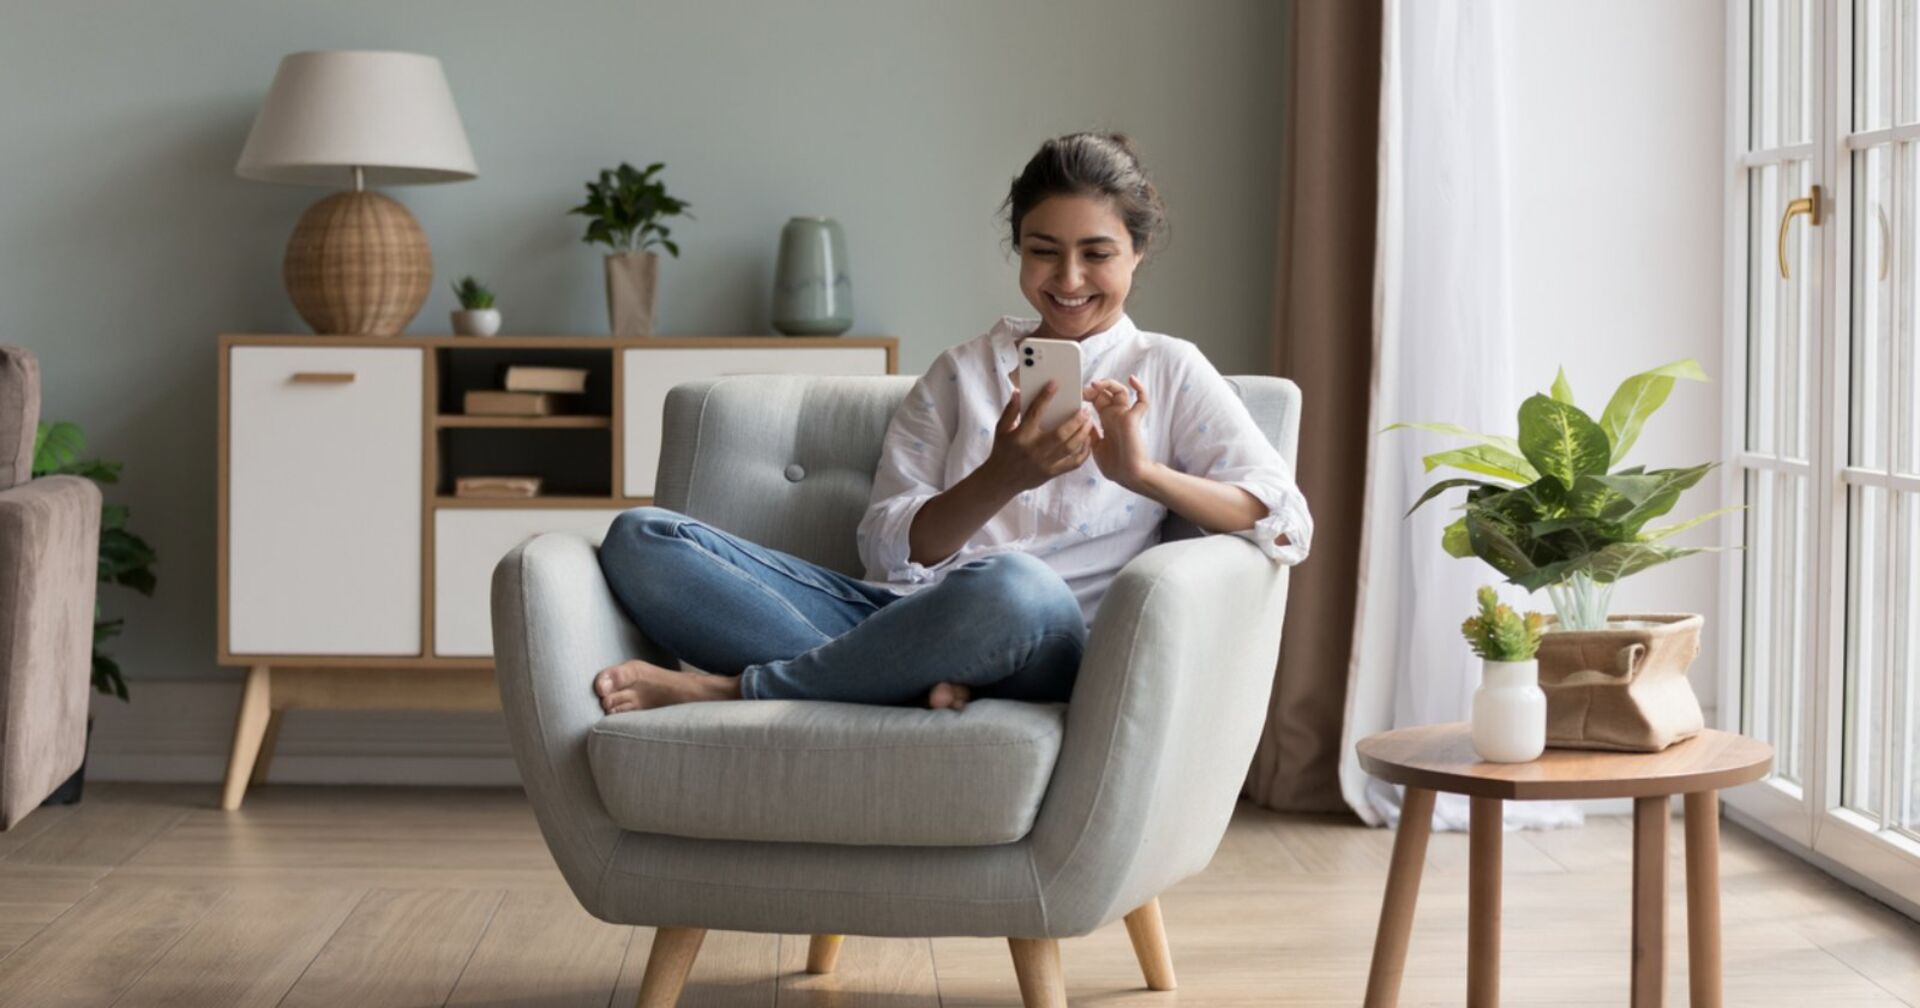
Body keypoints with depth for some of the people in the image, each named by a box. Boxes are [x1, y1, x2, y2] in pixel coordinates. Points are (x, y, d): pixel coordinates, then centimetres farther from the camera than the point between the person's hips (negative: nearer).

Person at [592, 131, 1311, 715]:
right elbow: (889, 548, 7)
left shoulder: (1168, 371, 15)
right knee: (640, 540, -14)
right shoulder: (962, 372, 22)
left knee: (1016, 587, -43)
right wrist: (1001, 479, -11)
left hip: (1039, 649, -3)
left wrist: (1141, 471, -14)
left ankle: (735, 689, -23)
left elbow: (1285, 522, 1)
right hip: (900, 613, 4)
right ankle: (912, 683, -28)